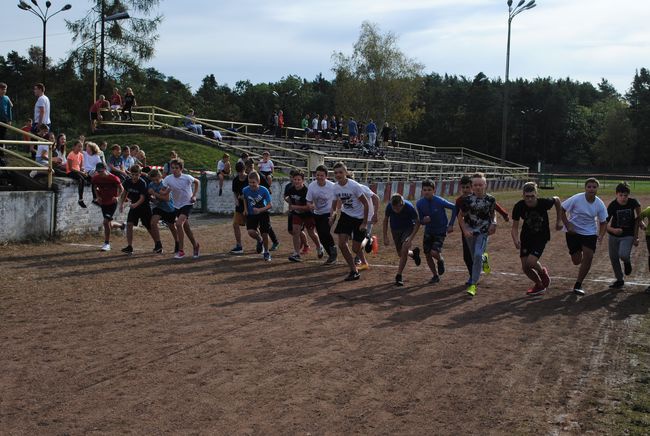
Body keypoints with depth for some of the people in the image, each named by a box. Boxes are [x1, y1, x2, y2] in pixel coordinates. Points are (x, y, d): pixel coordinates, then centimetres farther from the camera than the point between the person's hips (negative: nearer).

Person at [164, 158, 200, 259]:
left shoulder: (187, 178, -13)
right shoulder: (168, 179, -7)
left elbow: (196, 182, 7)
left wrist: (194, 195, 0)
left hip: (187, 204, -5)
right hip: (177, 205, 5)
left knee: (179, 224, -22)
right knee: (186, 227, 12)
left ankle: (181, 251, -16)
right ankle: (195, 245, 35)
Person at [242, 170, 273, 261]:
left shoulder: (264, 190, -21)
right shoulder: (245, 190, -13)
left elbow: (269, 205, -17)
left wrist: (260, 210, -32)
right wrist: (245, 209, 2)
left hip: (263, 214, -2)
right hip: (251, 214, 2)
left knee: (264, 234, -3)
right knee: (251, 232, -19)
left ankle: (266, 252, 21)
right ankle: (259, 241, 16)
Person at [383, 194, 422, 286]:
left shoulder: (409, 207, -30)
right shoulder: (389, 207, -24)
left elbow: (417, 223, -18)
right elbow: (386, 220, -4)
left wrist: (411, 238, -26)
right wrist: (385, 237, -6)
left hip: (408, 228, -3)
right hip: (395, 229, 3)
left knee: (404, 251, -21)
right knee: (400, 254, 7)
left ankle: (399, 276, -12)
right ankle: (414, 253, 42)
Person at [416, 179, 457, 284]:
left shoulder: (440, 201, -23)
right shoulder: (419, 204, -11)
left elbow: (454, 208, -11)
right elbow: (421, 221, -1)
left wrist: (451, 224, -12)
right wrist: (424, 220, -26)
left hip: (441, 231, -4)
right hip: (428, 231, 4)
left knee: (434, 252, -20)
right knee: (427, 255, 3)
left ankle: (440, 260, 18)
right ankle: (435, 276, 25)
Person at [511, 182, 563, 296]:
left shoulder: (544, 203, -23)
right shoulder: (519, 207, -19)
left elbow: (557, 200, 0)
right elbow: (514, 227, -12)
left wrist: (559, 220, 4)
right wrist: (516, 240, -32)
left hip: (541, 237, -3)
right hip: (526, 237, 3)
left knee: (531, 262, -21)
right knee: (525, 267, 1)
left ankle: (543, 272, 15)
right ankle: (539, 285, 28)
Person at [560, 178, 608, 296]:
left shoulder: (600, 204, -7)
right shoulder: (576, 199, -16)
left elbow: (603, 222, 4)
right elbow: (561, 210, -7)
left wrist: (601, 235, -13)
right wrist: (568, 226, -14)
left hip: (590, 233, 2)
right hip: (573, 232, -2)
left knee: (588, 256, -14)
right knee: (576, 261, -1)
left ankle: (578, 285, 0)